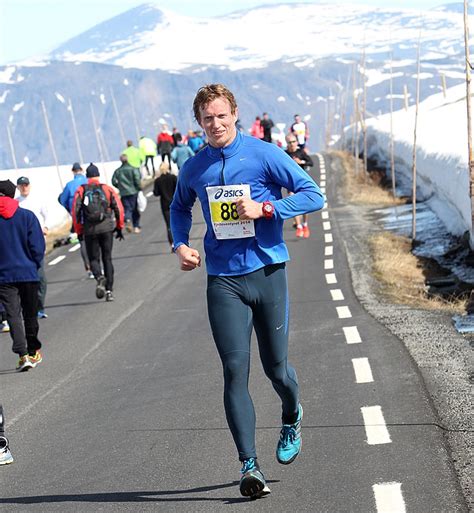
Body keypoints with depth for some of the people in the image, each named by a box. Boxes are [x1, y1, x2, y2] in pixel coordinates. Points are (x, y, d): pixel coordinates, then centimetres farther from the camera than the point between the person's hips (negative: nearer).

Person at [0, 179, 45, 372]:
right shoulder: (27, 216, -4)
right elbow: (38, 246, -5)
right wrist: (34, 266, 10)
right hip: (28, 273, 1)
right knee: (30, 315, 15)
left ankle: (23, 355, -15)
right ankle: (34, 352, 27)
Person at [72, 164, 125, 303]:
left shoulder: (81, 190, 4)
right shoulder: (107, 189, 5)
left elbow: (75, 211, -2)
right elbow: (118, 208, 1)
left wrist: (79, 231, 5)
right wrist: (119, 227, 10)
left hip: (89, 230, -1)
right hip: (107, 228, 1)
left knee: (93, 258, 10)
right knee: (107, 258, 10)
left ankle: (99, 277, -21)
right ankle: (109, 291, 5)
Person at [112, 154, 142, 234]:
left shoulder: (117, 171, 3)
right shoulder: (133, 169, -6)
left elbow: (114, 182, 2)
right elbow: (137, 180, -12)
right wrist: (139, 189, 1)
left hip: (123, 193, 1)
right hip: (133, 192, -1)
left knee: (127, 209, 1)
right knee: (135, 210, 10)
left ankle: (128, 220, -29)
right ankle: (136, 227, 14)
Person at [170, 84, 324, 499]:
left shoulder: (264, 155, -4)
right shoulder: (194, 169, 7)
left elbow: (313, 195, -4)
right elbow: (180, 208, 27)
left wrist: (265, 208, -15)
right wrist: (181, 245, 8)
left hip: (267, 272, -2)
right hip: (223, 280, 2)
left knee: (276, 367, 8)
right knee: (235, 370, -7)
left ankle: (292, 419, 42)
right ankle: (249, 465, -5)